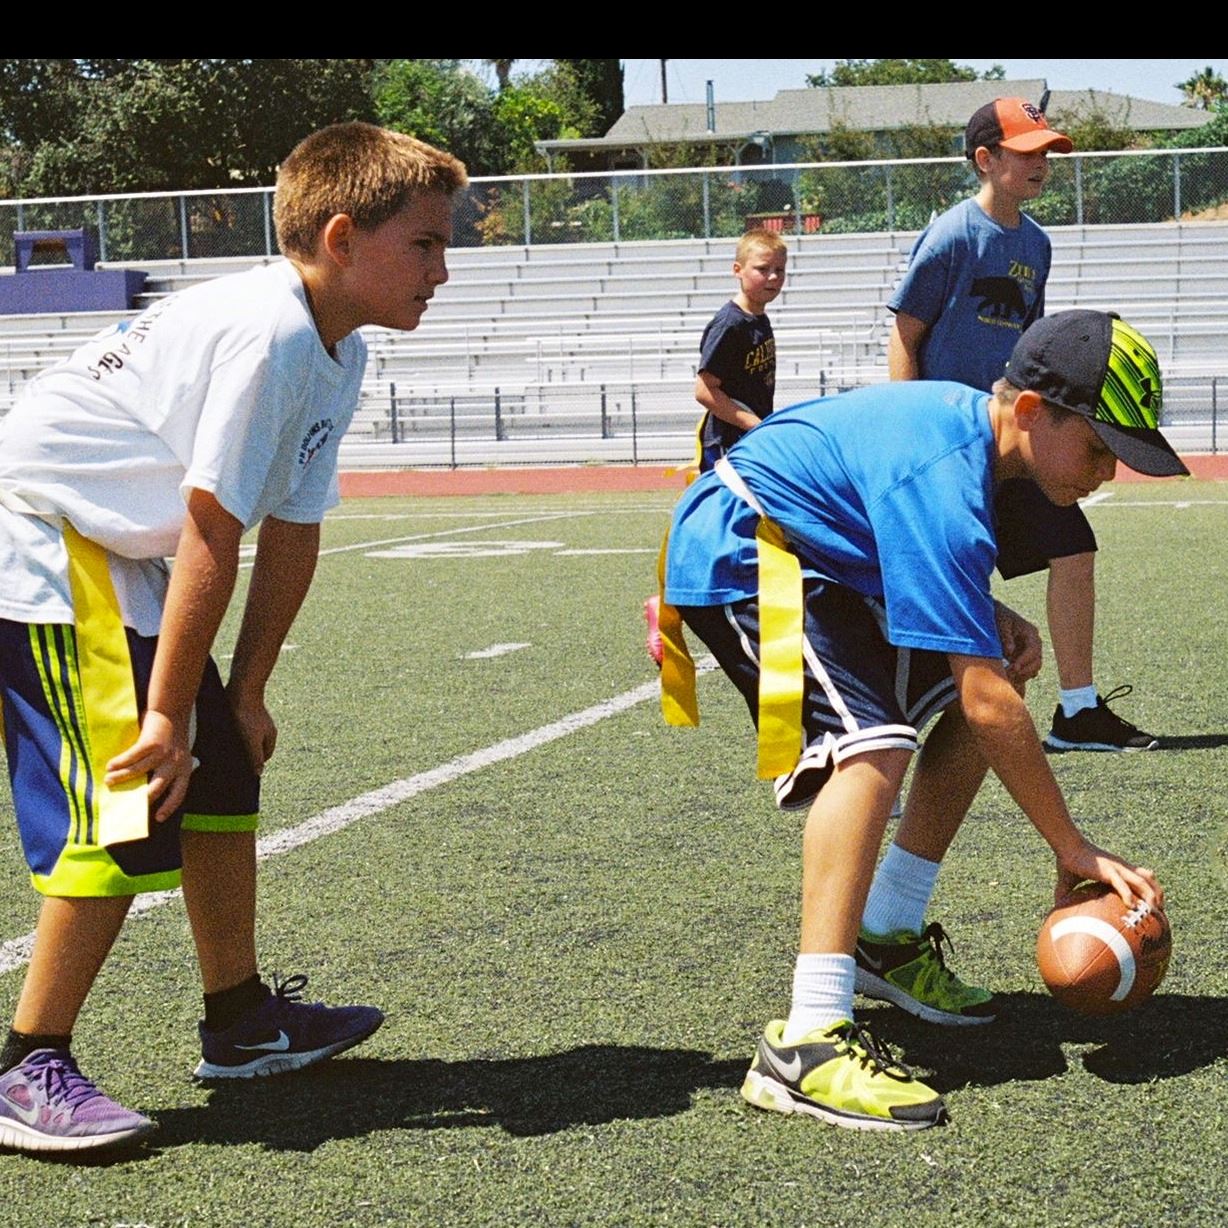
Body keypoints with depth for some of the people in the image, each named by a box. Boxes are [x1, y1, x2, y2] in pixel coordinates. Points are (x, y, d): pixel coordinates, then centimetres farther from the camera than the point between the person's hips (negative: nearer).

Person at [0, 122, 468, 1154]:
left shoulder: (340, 353, 6)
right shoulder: (268, 334, -25)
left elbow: (292, 534, 8)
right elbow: (212, 540, -25)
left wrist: (245, 693, 9)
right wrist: (165, 717, -22)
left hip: (121, 558, 10)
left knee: (222, 778, 14)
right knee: (130, 813, -14)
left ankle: (241, 1020, 28)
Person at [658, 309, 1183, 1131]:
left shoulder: (970, 420, -1)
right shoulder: (946, 481, -30)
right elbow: (989, 704, -32)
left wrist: (993, 618, -1)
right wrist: (1076, 851, -25)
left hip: (826, 556, 11)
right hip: (741, 560, -11)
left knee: (971, 697, 12)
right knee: (873, 742, -31)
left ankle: (886, 938, 18)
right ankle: (807, 1045, -37)